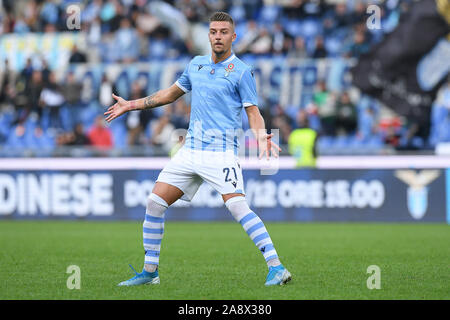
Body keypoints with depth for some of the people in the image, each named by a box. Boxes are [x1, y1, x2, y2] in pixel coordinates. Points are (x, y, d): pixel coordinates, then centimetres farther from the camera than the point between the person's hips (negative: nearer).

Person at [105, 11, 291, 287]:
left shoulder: (242, 72, -4)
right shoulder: (196, 65, 14)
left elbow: (254, 112, -7)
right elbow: (171, 93, 28)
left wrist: (261, 136, -28)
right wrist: (131, 105, 30)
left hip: (221, 153, -6)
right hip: (191, 150, 6)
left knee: (238, 207, -22)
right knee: (155, 203, 1)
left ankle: (276, 268, -22)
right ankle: (150, 271, 12)